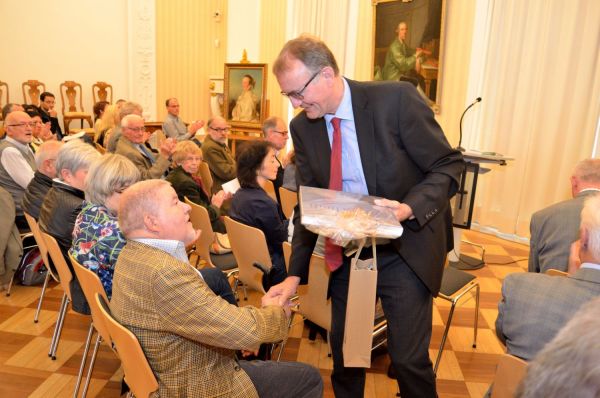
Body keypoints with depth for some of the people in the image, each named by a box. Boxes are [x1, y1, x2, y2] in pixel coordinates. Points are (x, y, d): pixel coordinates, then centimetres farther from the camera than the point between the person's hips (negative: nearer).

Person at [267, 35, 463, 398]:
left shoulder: (396, 99, -17)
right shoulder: (302, 127, -4)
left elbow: (448, 166, -10)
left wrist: (410, 208, -28)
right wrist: (295, 275, -5)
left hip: (404, 249, -4)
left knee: (409, 358, 4)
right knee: (343, 350, 16)